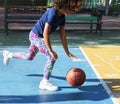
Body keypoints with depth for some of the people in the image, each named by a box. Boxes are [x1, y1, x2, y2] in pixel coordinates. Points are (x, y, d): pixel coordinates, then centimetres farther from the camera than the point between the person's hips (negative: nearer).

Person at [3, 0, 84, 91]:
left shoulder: (62, 17, -2)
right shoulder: (53, 13, -28)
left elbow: (63, 36, 2)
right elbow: (45, 34, -29)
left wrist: (68, 52, -1)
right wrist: (51, 51, -27)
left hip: (39, 37, 9)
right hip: (35, 36, -9)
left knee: (29, 57, 26)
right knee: (52, 57, -16)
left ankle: (8, 54, 49)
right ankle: (44, 82, -6)